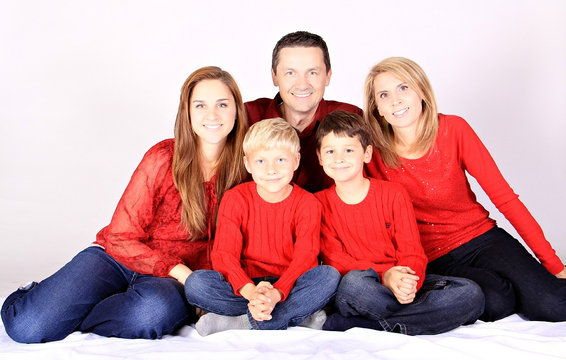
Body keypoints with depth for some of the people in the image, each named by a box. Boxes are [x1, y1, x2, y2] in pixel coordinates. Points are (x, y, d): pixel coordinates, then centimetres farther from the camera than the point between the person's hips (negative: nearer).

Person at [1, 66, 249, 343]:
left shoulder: (242, 166, -2)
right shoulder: (163, 159, -8)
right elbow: (121, 237, -7)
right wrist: (177, 270, -18)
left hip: (174, 278, 1)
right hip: (121, 258, -1)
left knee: (157, 310, -37)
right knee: (27, 327, -20)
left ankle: (60, 318, -10)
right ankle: (36, 297, 17)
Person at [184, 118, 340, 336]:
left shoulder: (307, 204, -4)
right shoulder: (235, 199, -3)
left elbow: (305, 257, -13)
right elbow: (224, 254, -11)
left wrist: (276, 294, -32)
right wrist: (251, 292, -31)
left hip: (288, 286, 0)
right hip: (244, 284, 1)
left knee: (329, 276, -28)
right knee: (195, 283, -26)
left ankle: (239, 324, -28)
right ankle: (299, 316, -26)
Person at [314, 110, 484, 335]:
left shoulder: (393, 194, 5)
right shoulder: (320, 204, 3)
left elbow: (412, 252, 0)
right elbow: (334, 260, -6)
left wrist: (408, 282, -25)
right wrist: (384, 275, -24)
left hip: (404, 285, 4)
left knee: (472, 294, -22)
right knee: (354, 283, -39)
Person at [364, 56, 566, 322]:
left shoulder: (453, 129, -9)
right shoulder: (374, 152, -10)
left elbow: (503, 196, -8)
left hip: (480, 237, 1)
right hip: (431, 260, 0)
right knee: (495, 302, -30)